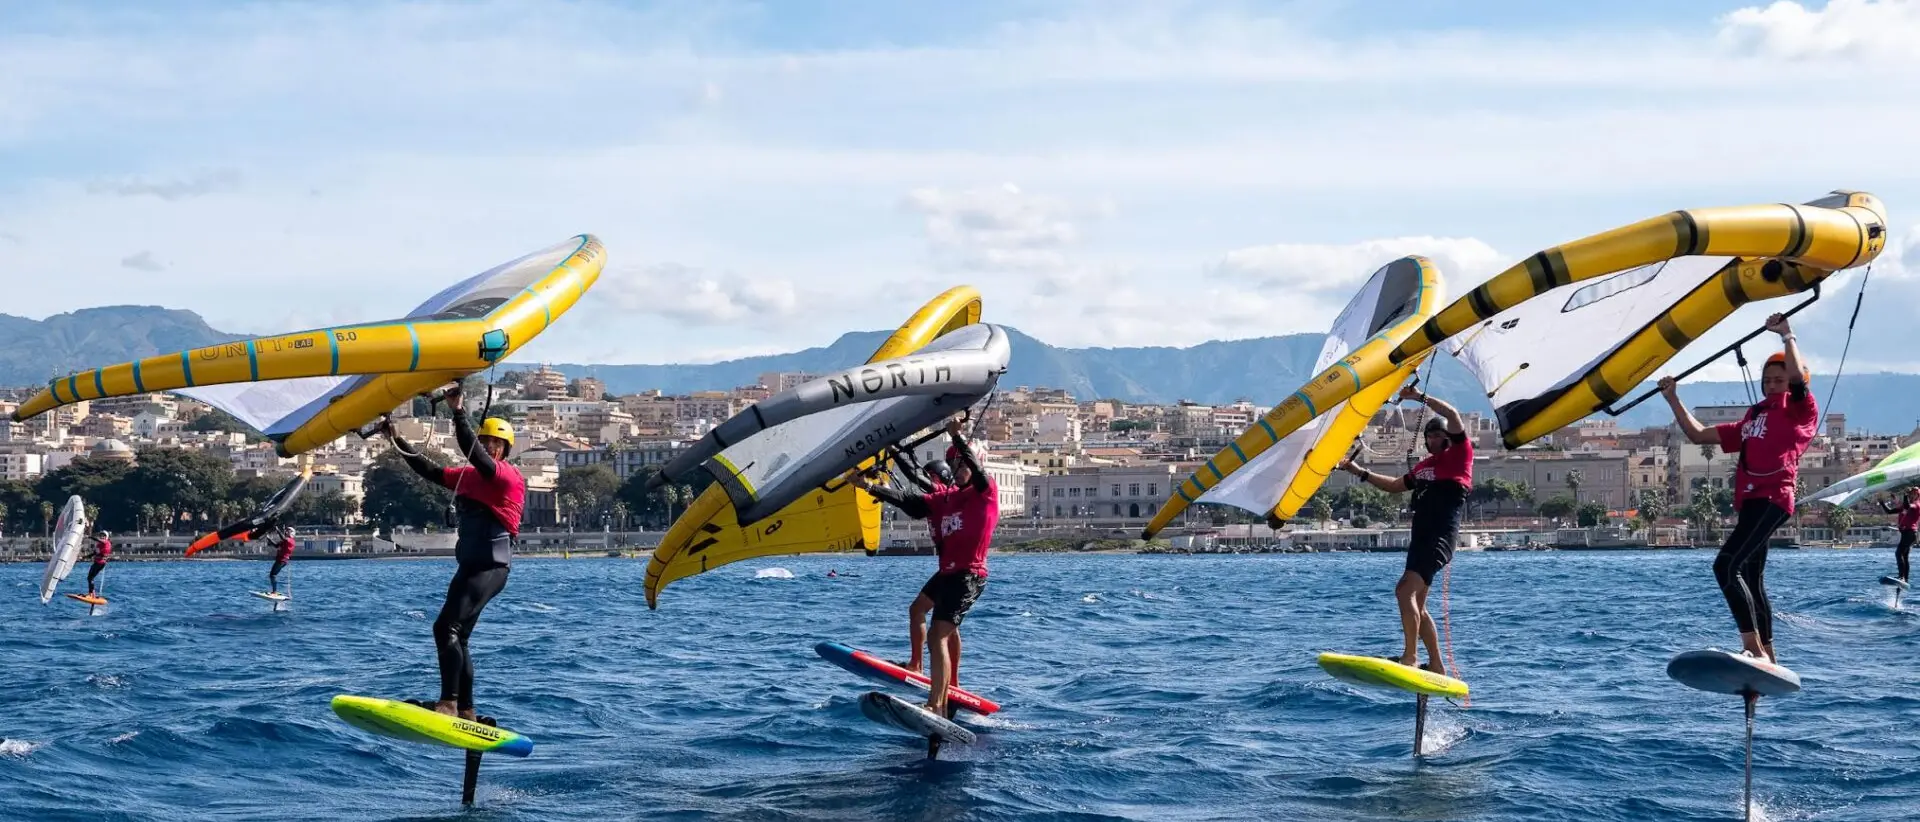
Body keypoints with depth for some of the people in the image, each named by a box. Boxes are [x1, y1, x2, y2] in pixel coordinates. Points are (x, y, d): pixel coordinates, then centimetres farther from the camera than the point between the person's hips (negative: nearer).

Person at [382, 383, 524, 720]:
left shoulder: (509, 476, -8)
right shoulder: (469, 476, 16)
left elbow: (475, 454, -24)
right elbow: (429, 471, 20)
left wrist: (458, 412, -31)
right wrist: (397, 440, 15)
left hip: (492, 567, -9)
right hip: (470, 566, 9)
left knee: (446, 627, -21)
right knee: (456, 638, 10)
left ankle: (448, 704, -24)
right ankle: (466, 711, 17)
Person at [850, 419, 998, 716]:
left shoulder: (986, 492, -7)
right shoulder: (945, 497, 11)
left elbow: (976, 467, -27)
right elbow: (909, 502, 5)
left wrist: (957, 436, -38)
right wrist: (870, 487, -2)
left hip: (969, 575, -9)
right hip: (947, 571, 9)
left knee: (937, 636, -21)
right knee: (917, 610, 33)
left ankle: (936, 707, -29)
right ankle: (915, 665, 54)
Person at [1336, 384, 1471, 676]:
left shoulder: (1459, 453, 1)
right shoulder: (1424, 466, 24)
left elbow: (1453, 416, -14)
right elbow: (1394, 485, 33)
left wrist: (1420, 397, -13)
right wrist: (1359, 471, 27)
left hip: (1441, 537, -10)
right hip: (1421, 538, 10)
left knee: (1405, 590, -23)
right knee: (1416, 604, 9)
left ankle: (1409, 656, -25)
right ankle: (1437, 668, 14)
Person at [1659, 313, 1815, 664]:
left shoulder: (1801, 410, 7)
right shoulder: (1752, 420, 26)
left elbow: (1798, 376, -14)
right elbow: (1698, 435, 28)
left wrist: (1787, 336, -7)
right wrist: (1673, 400, 23)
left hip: (1772, 498, -9)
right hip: (1750, 501, 9)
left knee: (1726, 565, -23)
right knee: (1752, 581, 12)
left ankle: (1754, 649, -28)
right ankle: (1768, 657, 20)